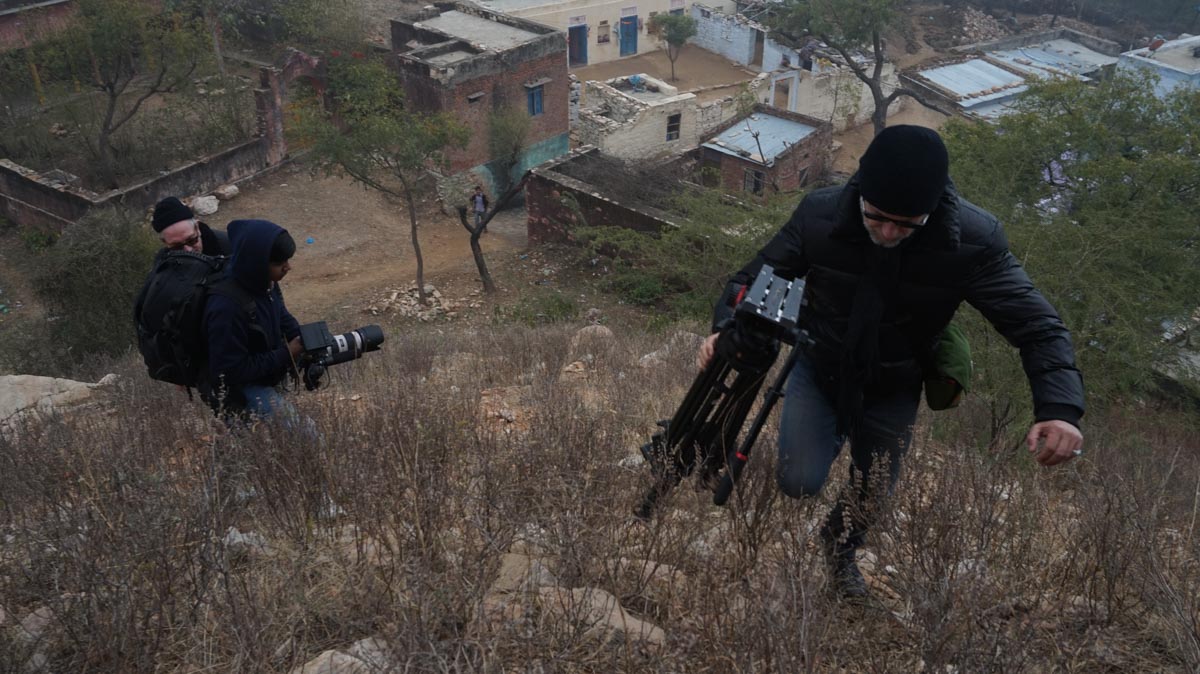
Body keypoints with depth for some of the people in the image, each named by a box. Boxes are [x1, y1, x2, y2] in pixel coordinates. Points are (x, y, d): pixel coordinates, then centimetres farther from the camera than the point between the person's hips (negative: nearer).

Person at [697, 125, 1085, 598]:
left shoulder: (974, 240, -29)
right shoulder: (821, 214, -26)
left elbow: (1036, 325, -23)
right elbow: (755, 279, -14)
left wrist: (1060, 408, -40)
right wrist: (727, 330, -35)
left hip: (891, 392, 1)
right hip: (819, 369, 0)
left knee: (871, 499, 13)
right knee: (800, 482, -15)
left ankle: (839, 547, 52)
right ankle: (832, 438, 24)